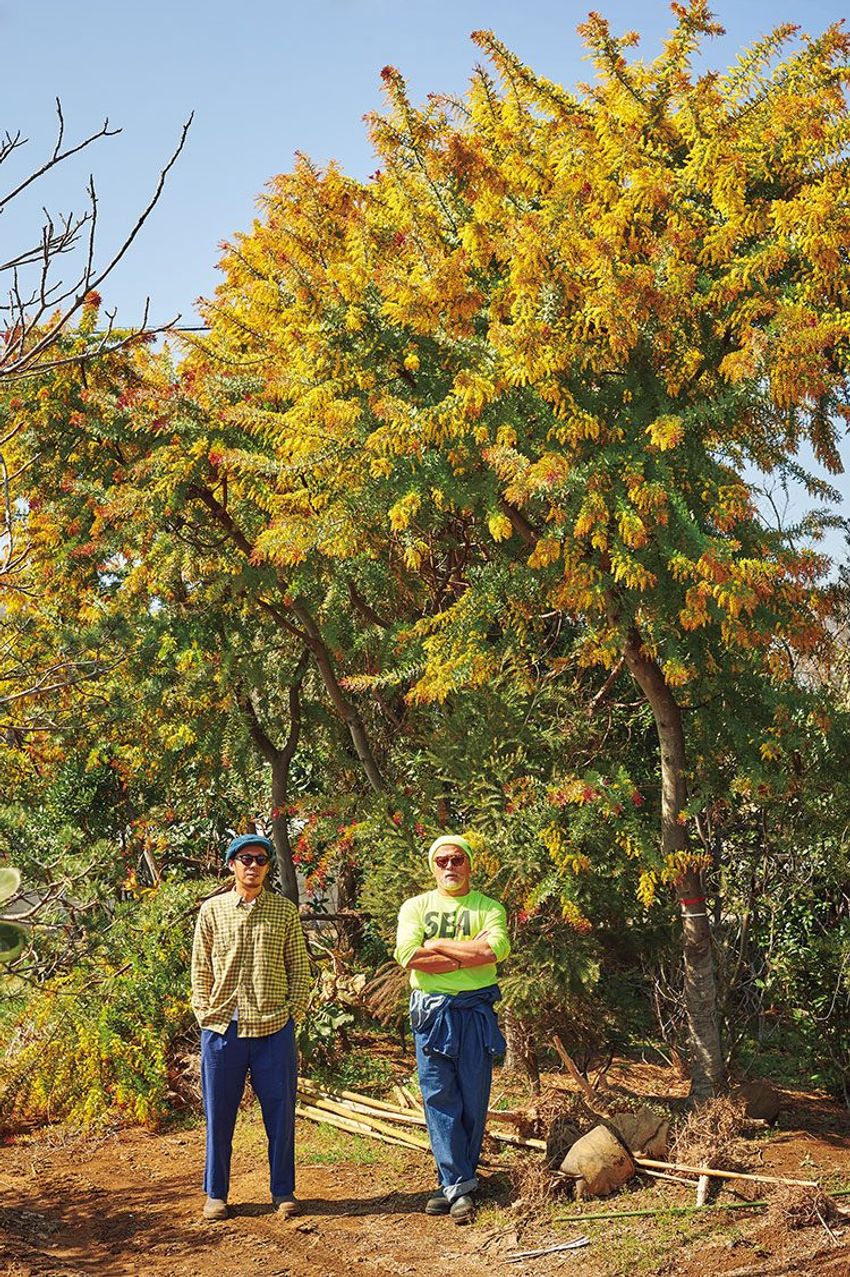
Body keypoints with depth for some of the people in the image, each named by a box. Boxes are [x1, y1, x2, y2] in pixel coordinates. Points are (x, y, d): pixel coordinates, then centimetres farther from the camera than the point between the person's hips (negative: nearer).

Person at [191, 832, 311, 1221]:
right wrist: (205, 1014, 0)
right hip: (221, 1028, 0)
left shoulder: (285, 910, 5)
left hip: (274, 1028, 0)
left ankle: (283, 1191, 20)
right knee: (219, 1114, 8)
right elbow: (200, 968, 7)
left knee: (280, 1112, 6)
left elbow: (299, 967, 6)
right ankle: (215, 1193, 21)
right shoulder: (212, 910, 5)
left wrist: (294, 1011, -1)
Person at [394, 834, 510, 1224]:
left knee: (473, 1099, 3)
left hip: (476, 1011, 0)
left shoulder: (489, 908, 7)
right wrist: (468, 953, -9)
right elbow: (407, 955, -9)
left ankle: (456, 1183, 15)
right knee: (440, 1098, -3)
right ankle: (459, 1187, 2)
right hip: (431, 1011, 0)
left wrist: (437, 945, -8)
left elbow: (497, 948, -14)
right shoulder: (415, 907, 9)